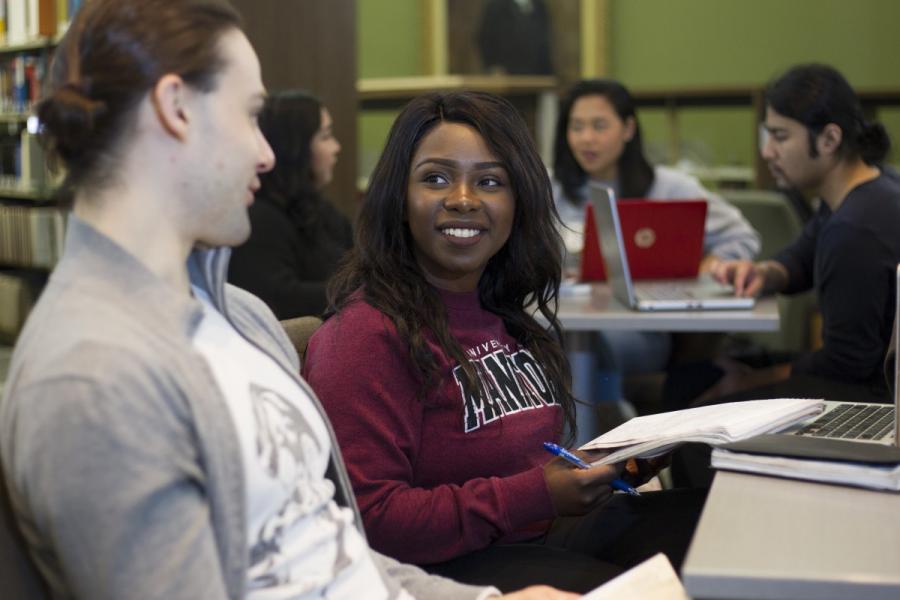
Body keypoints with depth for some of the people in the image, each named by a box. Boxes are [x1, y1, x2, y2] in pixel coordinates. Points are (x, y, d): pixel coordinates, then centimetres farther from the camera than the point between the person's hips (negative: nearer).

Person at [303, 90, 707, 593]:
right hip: (446, 570, -8)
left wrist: (615, 462, 2)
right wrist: (536, 496, -21)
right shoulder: (366, 334, -13)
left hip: (549, 534, 8)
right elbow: (368, 521, -19)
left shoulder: (507, 311, 14)